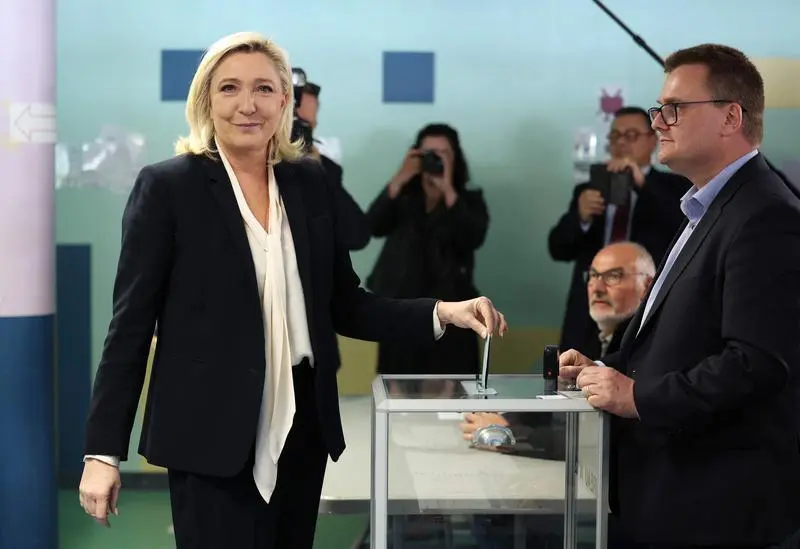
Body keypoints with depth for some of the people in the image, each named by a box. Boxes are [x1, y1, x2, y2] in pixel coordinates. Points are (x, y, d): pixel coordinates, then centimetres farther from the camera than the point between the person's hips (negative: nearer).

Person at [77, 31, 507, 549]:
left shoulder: (310, 181, 7)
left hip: (302, 427, 5)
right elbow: (131, 323, -6)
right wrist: (103, 450, -10)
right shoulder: (168, 186, -5)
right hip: (213, 435, -5)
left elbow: (345, 306, 10)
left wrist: (443, 312, -5)